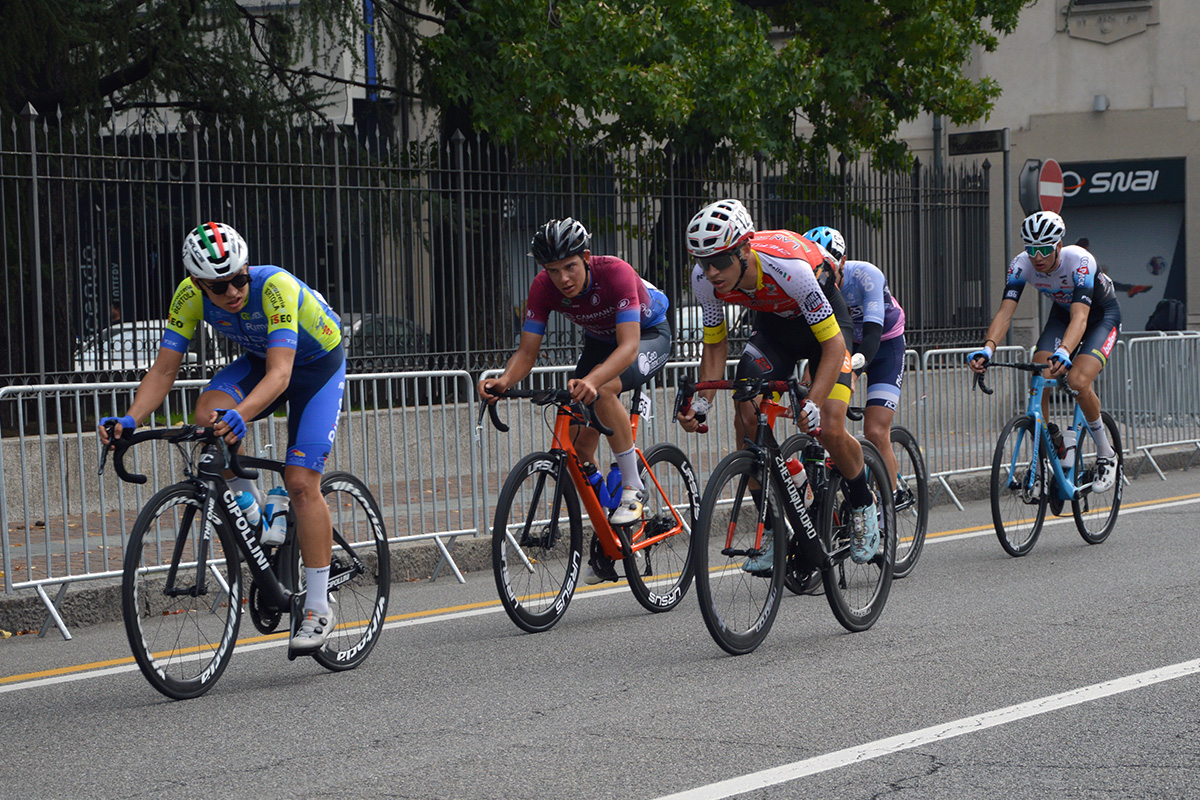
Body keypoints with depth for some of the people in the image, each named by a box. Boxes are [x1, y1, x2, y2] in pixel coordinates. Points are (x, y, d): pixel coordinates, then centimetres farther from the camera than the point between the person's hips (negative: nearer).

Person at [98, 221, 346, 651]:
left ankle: (318, 608, -7)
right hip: (258, 358, 4)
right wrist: (130, 419, -38)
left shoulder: (277, 288, -38)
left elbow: (279, 374, -46)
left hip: (317, 363, -4)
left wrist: (239, 415, -64)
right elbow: (164, 369, -21)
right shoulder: (190, 296, -23)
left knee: (301, 482, -16)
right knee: (208, 414, -28)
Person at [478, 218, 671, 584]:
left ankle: (633, 488, -21)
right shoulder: (544, 288, -22)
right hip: (599, 340, 5)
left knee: (603, 390, -37)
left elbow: (629, 345, -45)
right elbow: (527, 351, -21)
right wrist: (504, 381, -43)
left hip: (649, 334, -5)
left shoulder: (615, 273, -36)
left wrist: (592, 380, -62)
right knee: (580, 445, -6)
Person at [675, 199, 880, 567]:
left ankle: (864, 505, 12)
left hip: (824, 320, -5)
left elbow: (833, 345, -35)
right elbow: (715, 343, -7)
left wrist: (812, 404, -47)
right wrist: (702, 401, -20)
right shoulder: (704, 279, -25)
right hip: (773, 324, 5)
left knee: (829, 430, -18)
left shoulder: (788, 266, -40)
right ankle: (772, 528, -2)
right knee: (746, 419, -15)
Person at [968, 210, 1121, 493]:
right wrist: (988, 348, -50)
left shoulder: (1080, 262, -37)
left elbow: (1080, 317, -47)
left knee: (1077, 380, -27)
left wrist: (1064, 352, -65)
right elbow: (1005, 311, -31)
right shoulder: (1021, 265, -23)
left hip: (1103, 314, -5)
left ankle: (1106, 456, -6)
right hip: (1063, 312, 5)